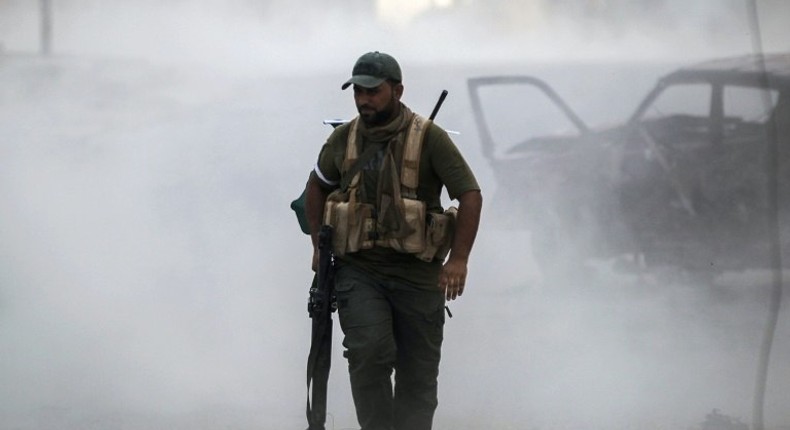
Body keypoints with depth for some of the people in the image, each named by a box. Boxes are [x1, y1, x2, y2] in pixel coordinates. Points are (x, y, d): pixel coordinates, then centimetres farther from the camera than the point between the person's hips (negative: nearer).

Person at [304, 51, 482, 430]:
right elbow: (317, 187, 23)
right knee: (369, 352, -21)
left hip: (417, 273, -1)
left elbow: (470, 195, -10)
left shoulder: (429, 139, -7)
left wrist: (458, 259, -19)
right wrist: (318, 243, 14)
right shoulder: (343, 139, 5)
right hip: (358, 270, 1)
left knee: (418, 374, 5)